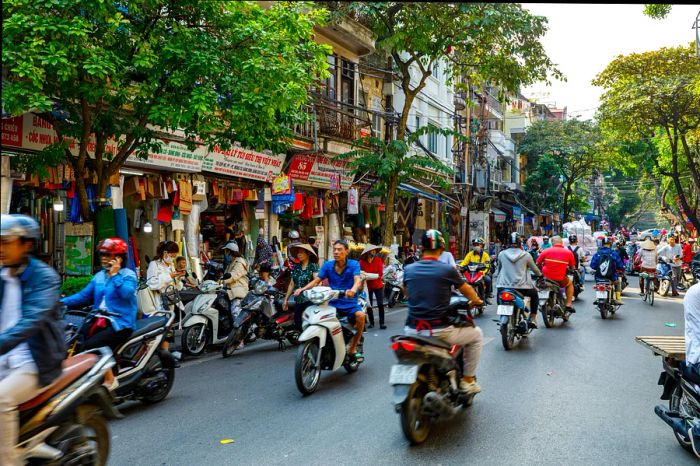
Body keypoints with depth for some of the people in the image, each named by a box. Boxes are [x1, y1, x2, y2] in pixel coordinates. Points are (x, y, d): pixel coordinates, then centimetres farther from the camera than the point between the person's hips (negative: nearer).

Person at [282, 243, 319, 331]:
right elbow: (292, 284, 17)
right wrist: (286, 299, 16)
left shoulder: (313, 266, -6)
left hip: (310, 301, -6)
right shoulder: (295, 267, 12)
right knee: (298, 325, 7)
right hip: (298, 300, 6)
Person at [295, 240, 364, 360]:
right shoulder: (328, 265, 6)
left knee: (360, 315, -32)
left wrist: (353, 290, -43)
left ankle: (352, 348, -13)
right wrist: (302, 289, -17)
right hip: (333, 303, 3)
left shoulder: (354, 264, -3)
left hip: (349, 302, -2)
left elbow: (357, 280, -20)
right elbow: (316, 280, 1)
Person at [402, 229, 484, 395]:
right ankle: (467, 380, 23)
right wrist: (476, 301, 32)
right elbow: (467, 290, 9)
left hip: (412, 331, 4)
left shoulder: (408, 269, 2)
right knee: (477, 334, 21)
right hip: (440, 332, -4)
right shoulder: (447, 270, -8)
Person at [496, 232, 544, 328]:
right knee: (535, 294, 27)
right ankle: (532, 319, 20)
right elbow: (535, 269, 11)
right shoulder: (526, 255, -3)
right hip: (521, 287, -1)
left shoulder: (501, 254, 2)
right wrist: (540, 275, 32)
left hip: (503, 286, 1)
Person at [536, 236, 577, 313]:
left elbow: (538, 263, 2)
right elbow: (572, 267, 7)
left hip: (546, 277, 0)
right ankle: (568, 304, 23)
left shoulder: (546, 251, -2)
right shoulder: (568, 252, 0)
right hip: (560, 280, 0)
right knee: (569, 284, 32)